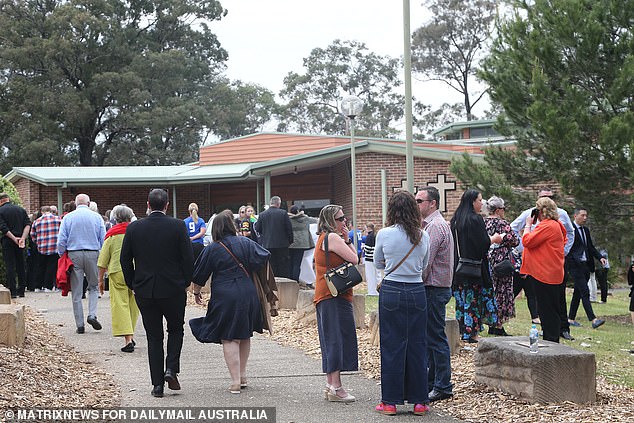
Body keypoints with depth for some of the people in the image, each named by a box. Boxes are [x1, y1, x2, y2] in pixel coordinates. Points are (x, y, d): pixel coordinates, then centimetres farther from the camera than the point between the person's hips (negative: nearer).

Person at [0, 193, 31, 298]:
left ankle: (13, 292, -5)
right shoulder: (21, 209, 9)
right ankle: (21, 291, 13)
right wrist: (23, 238, -10)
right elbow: (28, 224, -1)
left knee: (10, 266, -2)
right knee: (21, 266, 11)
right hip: (21, 242, 4)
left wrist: (14, 238, -14)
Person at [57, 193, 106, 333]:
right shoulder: (97, 217, 3)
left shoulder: (68, 217, 3)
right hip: (93, 254, 0)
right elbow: (103, 239, 2)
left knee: (76, 292, 4)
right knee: (94, 287, 13)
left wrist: (62, 256, 10)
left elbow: (61, 240, -1)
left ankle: (80, 324, 5)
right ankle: (92, 315, -7)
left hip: (74, 255, 0)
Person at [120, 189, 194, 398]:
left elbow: (125, 260, 3)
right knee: (176, 329, 18)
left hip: (144, 291, 1)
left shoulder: (134, 228, -2)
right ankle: (171, 369, -1)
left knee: (154, 337, 9)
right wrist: (185, 282, 7)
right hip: (173, 290, -1)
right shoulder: (178, 226, -7)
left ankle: (157, 384, 7)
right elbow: (188, 258, -7)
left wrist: (133, 284, 14)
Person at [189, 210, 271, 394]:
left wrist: (196, 292, 19)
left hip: (224, 298, -3)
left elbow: (200, 276, 2)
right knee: (244, 336, 18)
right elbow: (264, 257, -5)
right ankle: (242, 376, 24)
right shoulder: (245, 243, 1)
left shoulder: (211, 249, -3)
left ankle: (236, 382, -8)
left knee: (229, 339, -1)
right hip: (248, 295, 3)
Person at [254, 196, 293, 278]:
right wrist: (290, 240, 7)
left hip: (267, 244, 2)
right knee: (283, 265, 5)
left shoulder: (262, 214, -2)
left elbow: (257, 229, 4)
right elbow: (289, 228, -5)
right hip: (282, 244, -1)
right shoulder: (283, 213, -7)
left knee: (271, 266, 6)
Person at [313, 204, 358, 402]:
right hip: (335, 296, -11)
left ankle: (330, 385, 16)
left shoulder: (323, 238, 19)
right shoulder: (333, 238, -13)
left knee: (331, 340, 12)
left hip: (324, 297, 11)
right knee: (338, 338, -10)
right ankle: (336, 387, -11)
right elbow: (355, 260, -14)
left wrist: (346, 240, 10)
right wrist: (348, 240, -4)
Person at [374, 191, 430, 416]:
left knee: (392, 345, 4)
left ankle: (390, 401, 7)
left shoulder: (384, 234, -7)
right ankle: (419, 400, 13)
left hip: (391, 292, -2)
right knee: (417, 345, 9)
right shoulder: (423, 236, 0)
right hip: (417, 291, 2)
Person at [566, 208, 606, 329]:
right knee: (585, 292, -14)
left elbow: (590, 247, 21)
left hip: (586, 265, 9)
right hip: (575, 265, -8)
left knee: (578, 292, 12)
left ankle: (571, 318, 19)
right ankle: (593, 320, -19)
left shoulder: (586, 230, 17)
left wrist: (600, 257, 7)